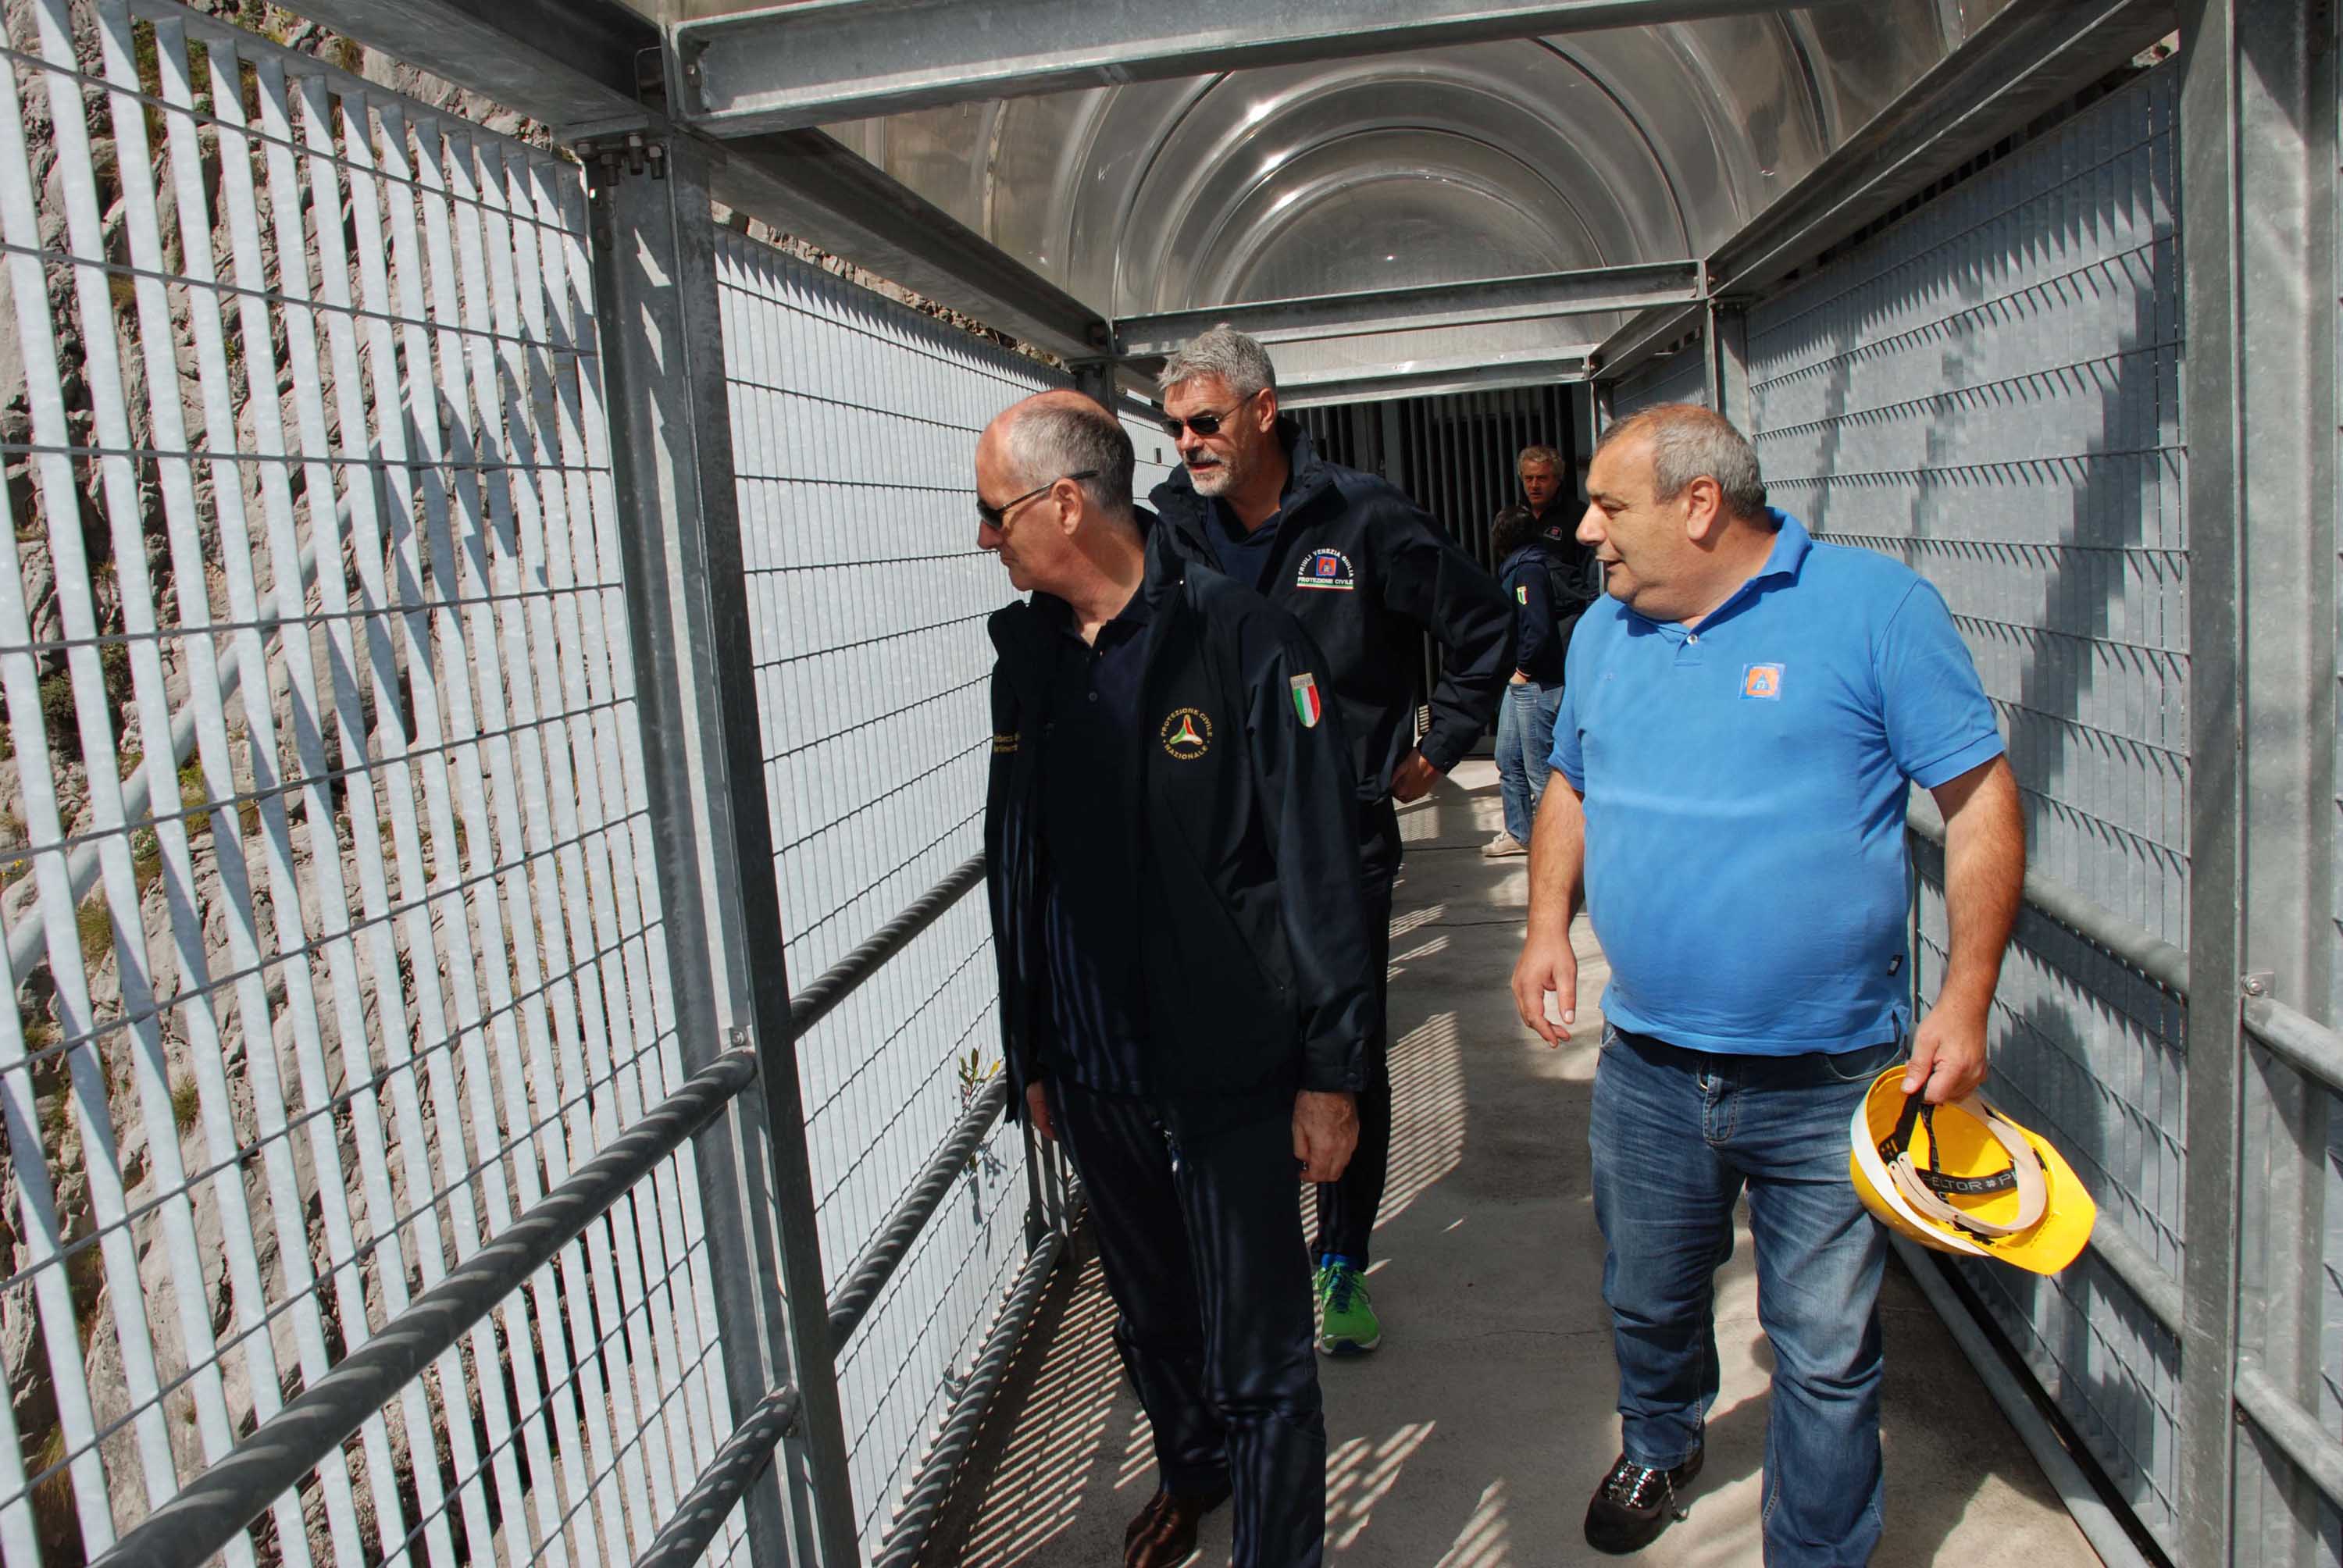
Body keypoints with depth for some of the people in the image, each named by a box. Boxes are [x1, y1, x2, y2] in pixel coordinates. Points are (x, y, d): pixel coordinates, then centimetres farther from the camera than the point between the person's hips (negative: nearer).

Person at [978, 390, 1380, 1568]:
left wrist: (1329, 1071, -12)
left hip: (1229, 1073, -6)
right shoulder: (1027, 655, 5)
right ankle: (1190, 1471, 51)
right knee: (1148, 1312, 24)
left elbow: (1319, 873, -13)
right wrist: (1030, 1053, 15)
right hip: (1091, 1071, 6)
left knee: (1256, 1352, 4)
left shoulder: (1242, 641, -14)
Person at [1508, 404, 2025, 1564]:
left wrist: (1966, 998, -14)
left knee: (1824, 1354, 9)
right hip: (1645, 1068, 5)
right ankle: (1660, 1448, 53)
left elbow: (1980, 800, -8)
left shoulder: (1876, 606, -10)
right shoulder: (1605, 632, 6)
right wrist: (1549, 923, 1)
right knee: (1648, 1303, 23)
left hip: (1831, 1081, -4)